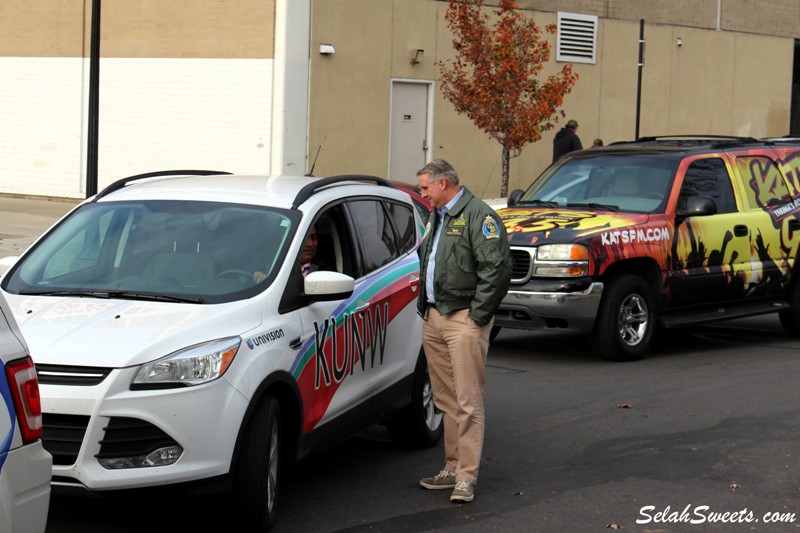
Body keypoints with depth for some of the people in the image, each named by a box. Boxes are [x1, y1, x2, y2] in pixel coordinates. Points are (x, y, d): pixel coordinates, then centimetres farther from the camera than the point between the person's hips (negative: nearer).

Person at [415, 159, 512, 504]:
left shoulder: (479, 216, -10)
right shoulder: (436, 218, 20)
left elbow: (496, 269, -17)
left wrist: (477, 316, -16)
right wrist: (425, 307, 18)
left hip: (464, 320, -9)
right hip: (433, 319, 9)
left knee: (468, 401, -9)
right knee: (446, 400, 12)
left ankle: (466, 477, -9)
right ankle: (452, 468, 19)